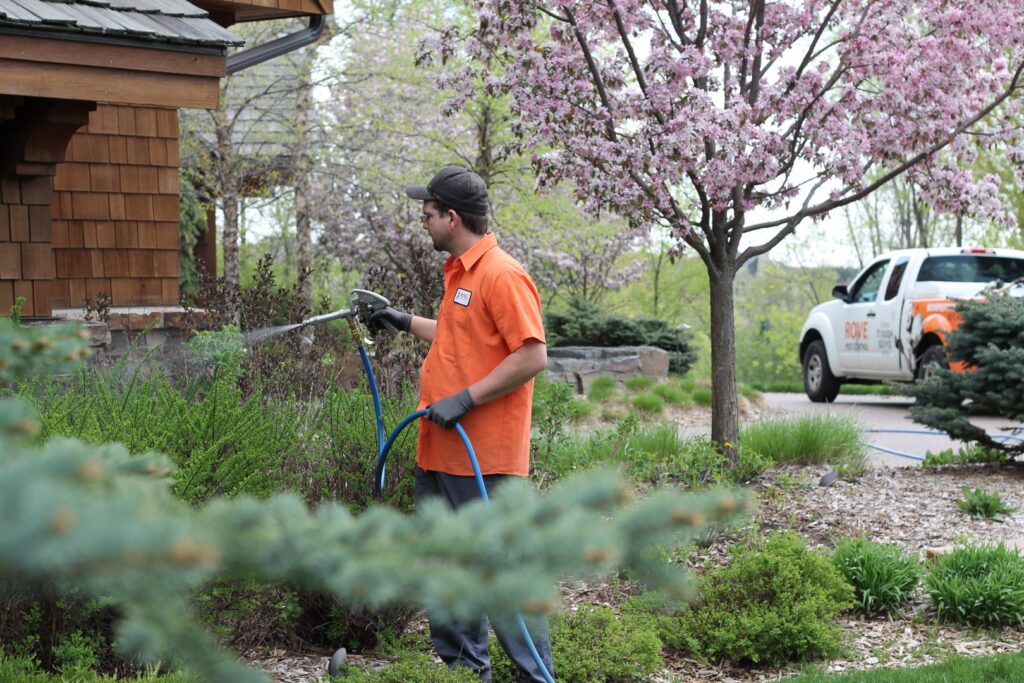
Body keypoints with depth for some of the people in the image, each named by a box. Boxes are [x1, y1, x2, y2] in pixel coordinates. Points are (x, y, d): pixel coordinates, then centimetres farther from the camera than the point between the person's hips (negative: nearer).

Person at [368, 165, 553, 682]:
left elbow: (533, 356, -22)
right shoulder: (459, 272, 15)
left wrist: (466, 398, -22)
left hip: (483, 458, -10)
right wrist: (406, 323, 31)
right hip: (440, 451, 10)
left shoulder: (502, 276, -16)